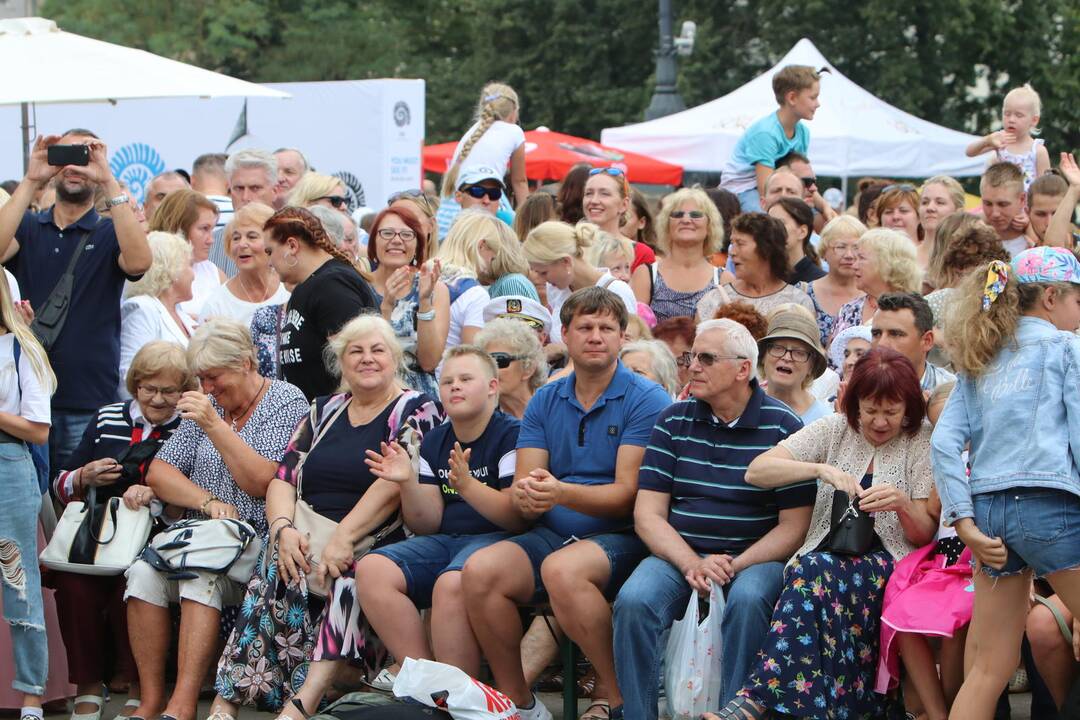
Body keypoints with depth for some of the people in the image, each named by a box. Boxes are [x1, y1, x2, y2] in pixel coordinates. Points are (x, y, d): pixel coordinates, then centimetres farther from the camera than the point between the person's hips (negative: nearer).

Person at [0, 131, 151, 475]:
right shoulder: (28, 227, 10)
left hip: (89, 403, -1)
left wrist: (109, 183, -20)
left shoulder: (109, 233, 5)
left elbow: (139, 262, -17)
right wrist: (31, 181, -16)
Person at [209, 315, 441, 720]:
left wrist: (343, 538, -22)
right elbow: (283, 477, 12)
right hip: (308, 540, 4)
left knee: (346, 579, -36)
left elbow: (394, 484, -11)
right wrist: (284, 528, -10)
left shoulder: (415, 410, 5)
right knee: (278, 574, -28)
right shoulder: (323, 412, 22)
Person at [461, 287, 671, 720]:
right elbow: (523, 483, 5)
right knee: (480, 570, -23)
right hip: (551, 535, 5)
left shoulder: (645, 400, -3)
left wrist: (563, 493, -28)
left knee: (562, 569, -37)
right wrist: (524, 496, -21)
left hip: (619, 538, -5)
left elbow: (628, 494, -11)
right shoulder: (544, 402, 14)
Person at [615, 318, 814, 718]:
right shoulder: (673, 421, 9)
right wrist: (691, 564, -13)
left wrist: (735, 566, -16)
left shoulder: (783, 426, 0)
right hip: (679, 552, 3)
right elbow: (648, 513, 4)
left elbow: (794, 525, -2)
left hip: (756, 556, -2)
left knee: (748, 601, -36)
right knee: (634, 601, -27)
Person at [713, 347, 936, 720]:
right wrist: (821, 469, -16)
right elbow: (756, 471, -1)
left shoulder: (921, 443, 7)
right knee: (811, 572, -36)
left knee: (816, 571, -34)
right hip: (825, 554, 2)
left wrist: (902, 503, -18)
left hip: (887, 563, -2)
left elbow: (924, 536, 5)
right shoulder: (834, 430, 11)